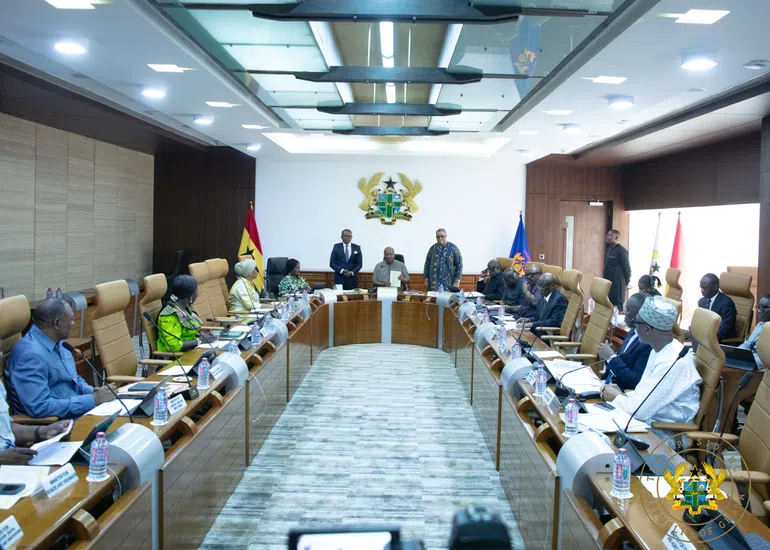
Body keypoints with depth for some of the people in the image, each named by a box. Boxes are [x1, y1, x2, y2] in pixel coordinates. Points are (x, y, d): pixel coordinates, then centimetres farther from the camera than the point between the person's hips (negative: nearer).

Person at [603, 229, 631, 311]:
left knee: (617, 307, -3)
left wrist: (626, 282, -2)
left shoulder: (621, 250, -13)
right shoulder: (608, 249, 13)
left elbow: (626, 267, -10)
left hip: (617, 284, -8)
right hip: (607, 283, 8)